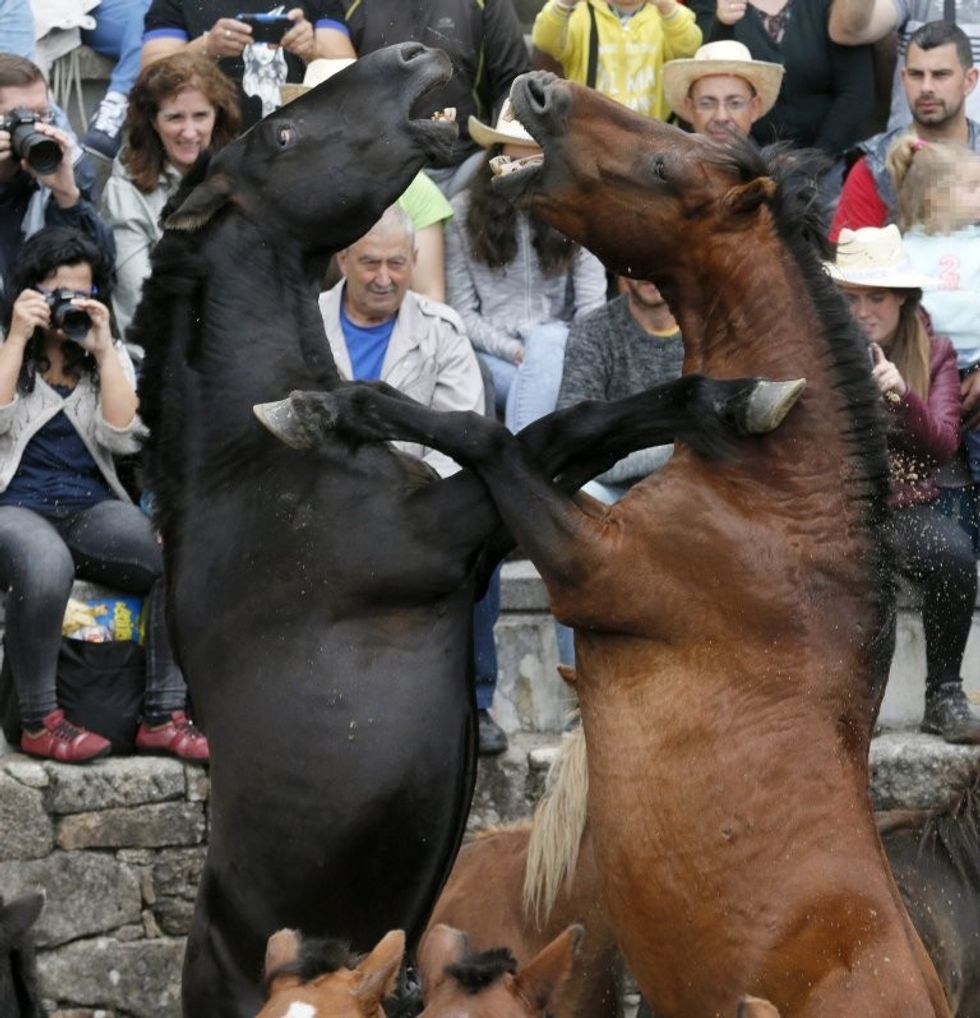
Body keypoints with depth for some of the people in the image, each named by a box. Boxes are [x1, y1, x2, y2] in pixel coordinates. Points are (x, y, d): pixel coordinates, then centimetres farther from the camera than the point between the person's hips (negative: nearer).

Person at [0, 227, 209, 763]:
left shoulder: (110, 358, 18)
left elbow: (123, 436, 1)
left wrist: (103, 350, -3)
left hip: (92, 510, 4)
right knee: (46, 562, -41)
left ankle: (164, 717, -21)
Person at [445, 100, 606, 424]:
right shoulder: (463, 212, 3)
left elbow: (592, 304, 1)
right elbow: (462, 311, 2)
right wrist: (515, 352, -11)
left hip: (559, 348, 0)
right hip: (493, 354, 0)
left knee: (549, 338, -36)